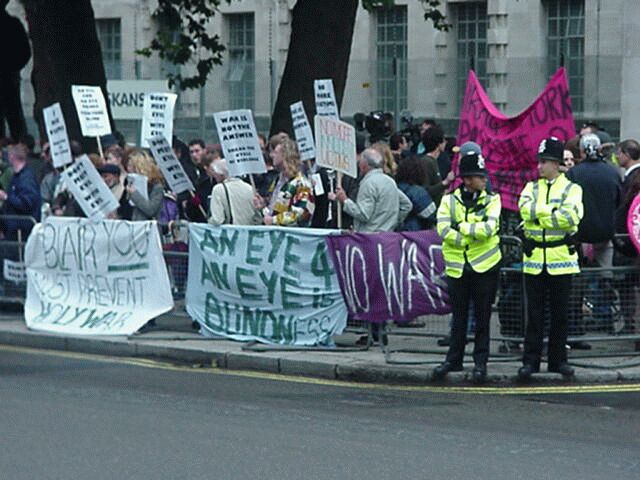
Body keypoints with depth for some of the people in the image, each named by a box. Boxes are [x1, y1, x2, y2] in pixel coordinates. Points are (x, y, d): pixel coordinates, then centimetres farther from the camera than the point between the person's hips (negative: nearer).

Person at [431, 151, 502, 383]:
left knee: (483, 317, 3)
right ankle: (454, 359, 19)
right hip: (457, 267, 1)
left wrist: (461, 227, -12)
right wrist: (474, 234, -13)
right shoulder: (449, 201, 3)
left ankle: (480, 362, 10)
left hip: (484, 267, -1)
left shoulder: (491, 201, 1)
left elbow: (489, 228, -16)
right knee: (458, 316, 10)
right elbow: (444, 230, -11)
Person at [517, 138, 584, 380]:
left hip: (561, 259, -2)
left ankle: (558, 360, 13)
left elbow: (571, 217, -17)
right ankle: (530, 360, 6)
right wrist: (554, 211, -15)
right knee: (535, 312, 2)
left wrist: (538, 213, -12)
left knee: (560, 312, 5)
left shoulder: (572, 189, 0)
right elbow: (525, 208, -9)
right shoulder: (531, 187, 10)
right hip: (534, 258, 2)